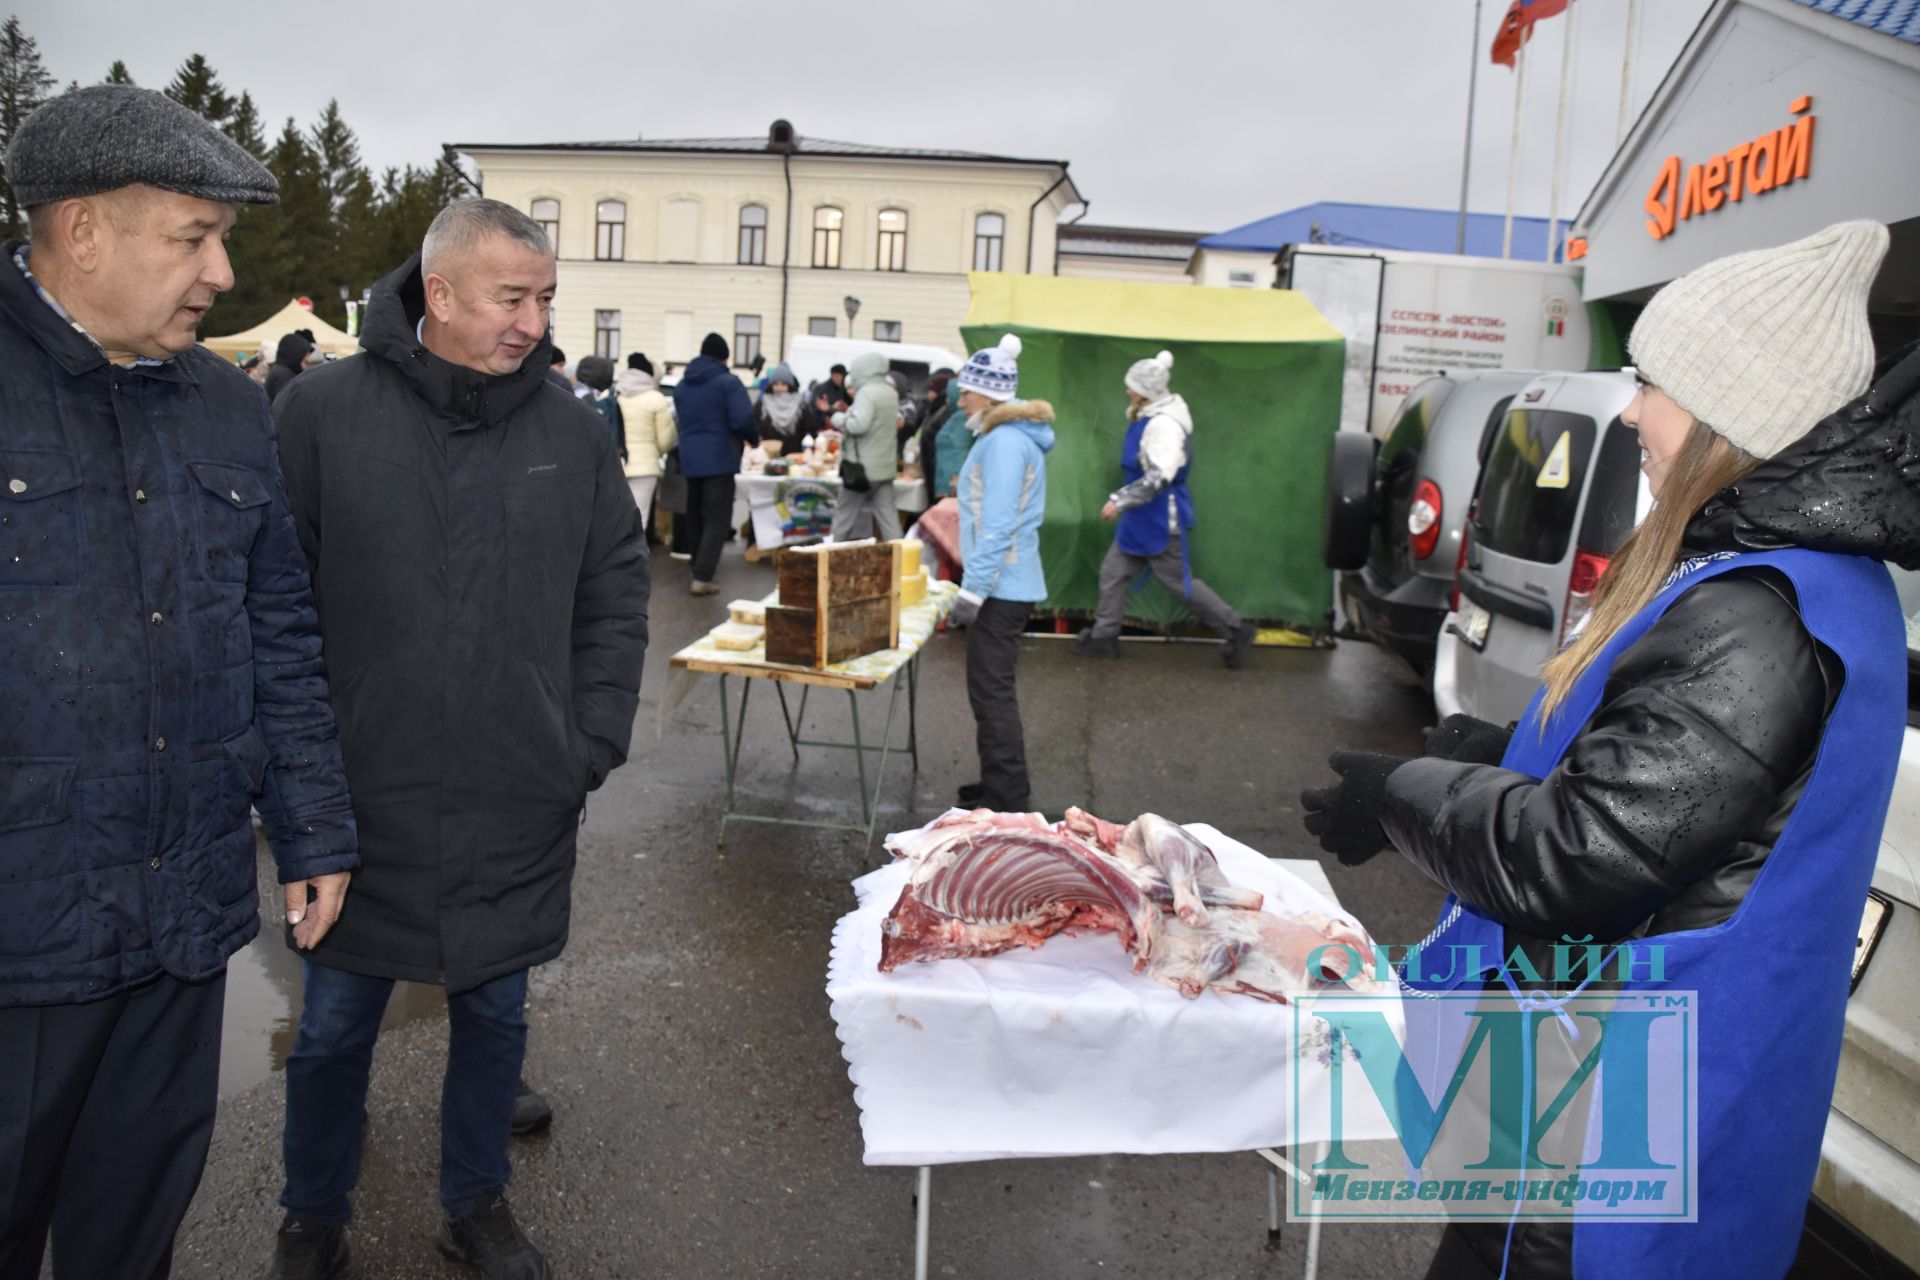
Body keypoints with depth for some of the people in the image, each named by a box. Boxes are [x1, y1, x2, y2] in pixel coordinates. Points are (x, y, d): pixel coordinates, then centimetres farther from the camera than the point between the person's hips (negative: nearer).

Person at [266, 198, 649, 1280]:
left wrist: (595, 743, 1)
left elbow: (616, 597, 6)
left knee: (496, 1010, 17)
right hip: (362, 795, -2)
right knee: (335, 1025, 15)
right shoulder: (322, 411, -8)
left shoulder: (574, 431, 0)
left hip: (523, 805, 2)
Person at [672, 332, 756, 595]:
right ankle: (702, 577, -14)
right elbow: (742, 420, -17)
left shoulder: (682, 385, 12)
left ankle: (701, 566, 30)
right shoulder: (728, 382, -10)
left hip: (690, 459, 7)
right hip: (719, 459, -7)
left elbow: (681, 421, 18)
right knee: (717, 519, -6)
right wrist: (754, 439, 0)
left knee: (695, 516, 18)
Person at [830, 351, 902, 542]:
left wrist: (838, 418, -7)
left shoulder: (867, 392, -15)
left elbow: (858, 424, -26)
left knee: (844, 515, 5)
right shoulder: (891, 393, 12)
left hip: (862, 467, -8)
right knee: (888, 516, 6)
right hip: (885, 468, 8)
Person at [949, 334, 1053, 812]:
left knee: (991, 692, -6)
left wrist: (972, 589, -22)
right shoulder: (1012, 437, 16)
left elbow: (997, 526, -22)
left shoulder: (1005, 442, -16)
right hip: (1009, 584, 10)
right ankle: (999, 784, 29)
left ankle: (1008, 803, 0)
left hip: (1001, 588, -10)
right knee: (992, 689, 18)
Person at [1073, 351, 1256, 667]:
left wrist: (1120, 500, -25)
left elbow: (1158, 477, -30)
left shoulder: (1164, 425, -24)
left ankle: (1236, 631, 11)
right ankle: (1104, 636, 22)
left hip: (1162, 519, -10)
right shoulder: (1148, 418, 7)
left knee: (1179, 582, -1)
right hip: (1142, 517, 10)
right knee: (1113, 571, 12)